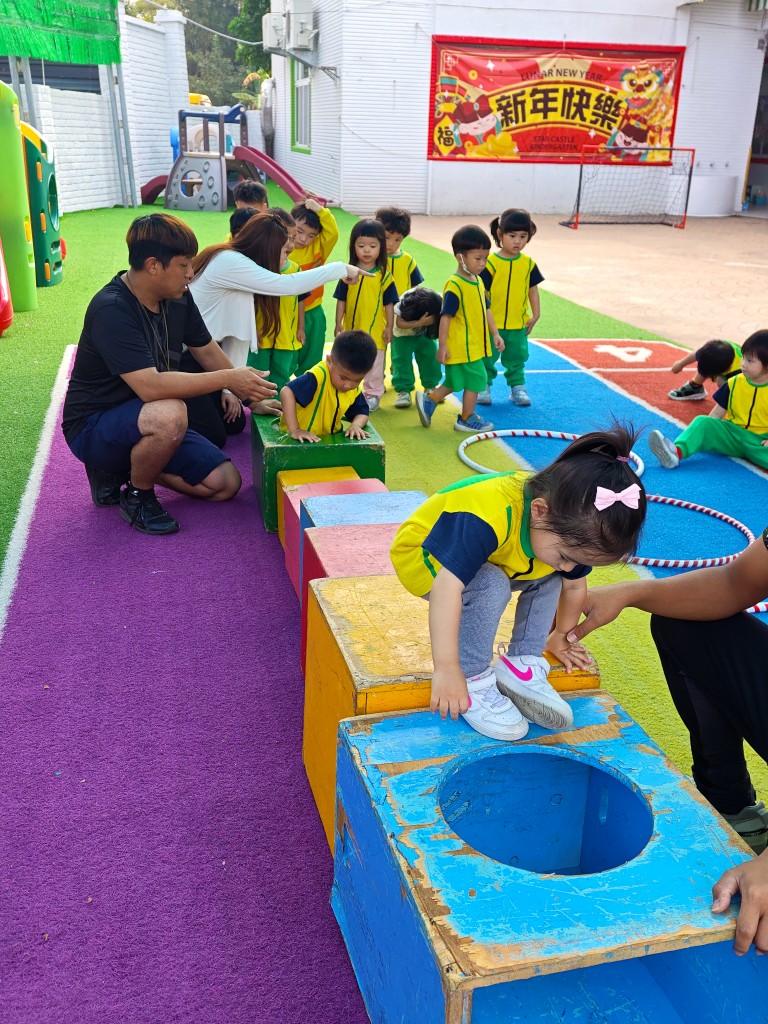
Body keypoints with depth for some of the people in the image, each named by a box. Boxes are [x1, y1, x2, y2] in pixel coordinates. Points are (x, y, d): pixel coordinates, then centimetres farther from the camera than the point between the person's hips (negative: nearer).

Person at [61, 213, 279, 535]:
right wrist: (230, 379, -34)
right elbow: (150, 386, -37)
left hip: (148, 421, 8)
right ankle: (137, 495, -9)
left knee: (226, 483, -1)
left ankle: (123, 467, 13)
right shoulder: (110, 310, -27)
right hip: (93, 427, -8)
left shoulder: (178, 298, -3)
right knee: (169, 414, -39)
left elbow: (208, 352, 12)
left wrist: (250, 397, 7)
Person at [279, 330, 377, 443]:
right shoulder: (318, 376, -24)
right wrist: (294, 430, -35)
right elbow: (287, 392, -31)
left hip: (330, 438, 5)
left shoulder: (355, 389, -3)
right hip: (302, 438, -5)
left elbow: (361, 412, 7)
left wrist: (356, 425, -16)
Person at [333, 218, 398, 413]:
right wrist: (338, 323, -1)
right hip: (351, 328, 2)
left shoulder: (384, 276, -6)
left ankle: (373, 395, 23)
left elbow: (389, 303, -3)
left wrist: (389, 328, -5)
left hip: (375, 330, -2)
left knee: (374, 365, 8)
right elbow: (341, 300, 1)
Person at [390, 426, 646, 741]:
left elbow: (574, 586, 0)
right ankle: (474, 679, -16)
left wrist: (559, 636, 13)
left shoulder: (573, 525, -18)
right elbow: (446, 586, -46)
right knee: (490, 585, -32)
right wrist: (447, 669, -44)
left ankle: (520, 663, 6)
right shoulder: (489, 515, -43)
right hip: (422, 552, -7)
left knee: (547, 578, -2)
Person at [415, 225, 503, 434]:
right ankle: (467, 419, 18)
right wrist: (442, 346, -21)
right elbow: (445, 317, -20)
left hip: (475, 345, 9)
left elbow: (486, 310, 18)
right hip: (462, 347, -9)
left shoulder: (479, 281, 8)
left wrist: (495, 334, 16)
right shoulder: (455, 286, -19)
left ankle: (428, 400, 33)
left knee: (455, 382, 18)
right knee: (476, 379, 2)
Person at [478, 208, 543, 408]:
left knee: (517, 358, 14)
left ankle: (517, 387, 27)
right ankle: (484, 387, 24)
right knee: (487, 358, 9)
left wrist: (535, 314, 4)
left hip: (518, 324, 3)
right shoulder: (491, 262, -12)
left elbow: (532, 289, 8)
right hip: (491, 324, -3)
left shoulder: (528, 264, 0)